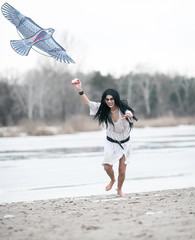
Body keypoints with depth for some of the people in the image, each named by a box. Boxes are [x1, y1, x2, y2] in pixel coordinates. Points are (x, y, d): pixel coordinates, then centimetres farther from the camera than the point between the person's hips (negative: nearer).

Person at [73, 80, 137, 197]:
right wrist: (80, 90, -23)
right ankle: (112, 180, 30)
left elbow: (131, 114, -42)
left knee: (122, 170, 0)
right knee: (107, 167, -6)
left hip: (125, 143, -2)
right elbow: (88, 103, -11)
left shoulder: (123, 108, -20)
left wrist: (129, 115, -67)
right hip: (111, 143, 2)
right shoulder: (104, 109, -10)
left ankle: (119, 189, 28)